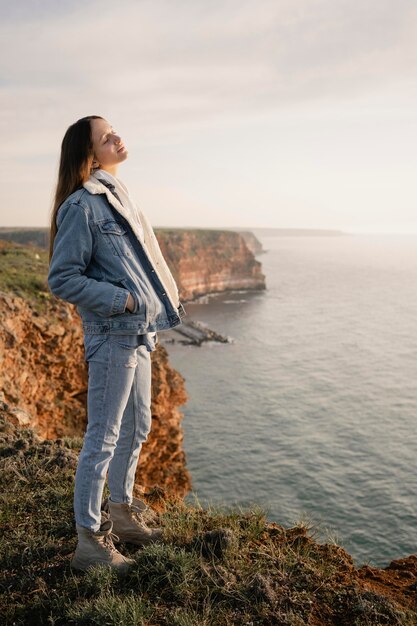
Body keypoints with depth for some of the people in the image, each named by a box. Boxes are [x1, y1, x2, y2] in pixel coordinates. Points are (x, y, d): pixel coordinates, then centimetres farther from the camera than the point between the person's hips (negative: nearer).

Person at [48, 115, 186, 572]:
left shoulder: (116, 195, 14)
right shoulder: (81, 207, -14)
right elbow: (62, 280, -15)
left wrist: (156, 304, 11)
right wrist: (121, 300, -17)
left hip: (139, 333, 9)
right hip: (112, 336, -9)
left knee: (136, 429, 19)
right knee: (102, 439, 1)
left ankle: (120, 512, 37)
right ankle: (89, 540, 17)